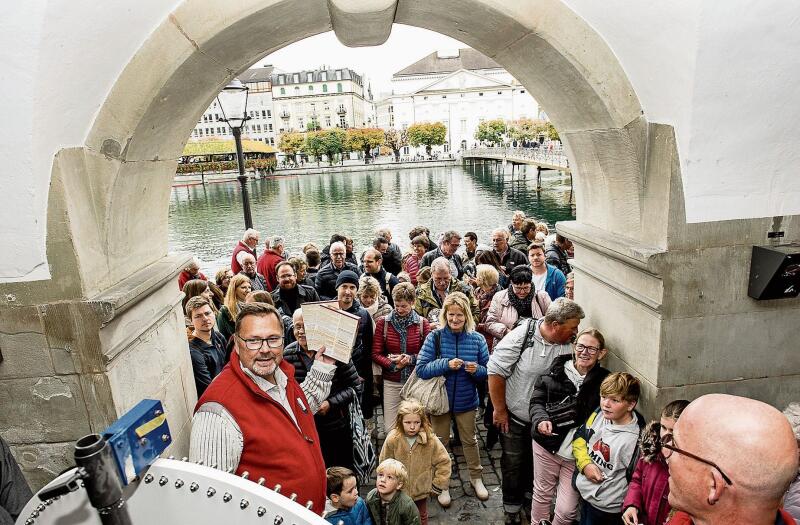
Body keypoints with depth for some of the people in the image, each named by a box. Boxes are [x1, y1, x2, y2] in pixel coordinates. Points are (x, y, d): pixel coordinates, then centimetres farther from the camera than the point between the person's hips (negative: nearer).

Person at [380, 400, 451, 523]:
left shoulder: (430, 440, -21)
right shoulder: (392, 439, -21)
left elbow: (444, 462, -10)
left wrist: (437, 485, -8)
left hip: (421, 490, 1)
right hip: (399, 491, -1)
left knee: (422, 517, 25)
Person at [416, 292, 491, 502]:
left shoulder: (477, 339, -8)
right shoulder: (435, 337, -13)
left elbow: (488, 371, -1)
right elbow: (421, 369, -17)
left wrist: (477, 370, -24)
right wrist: (446, 364, -29)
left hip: (467, 400, 1)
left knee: (469, 441, 20)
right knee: (441, 442, 16)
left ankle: (476, 478, 42)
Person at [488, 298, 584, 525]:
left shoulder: (568, 345, -14)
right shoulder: (522, 335, -24)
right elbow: (496, 371, -18)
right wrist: (500, 410, -12)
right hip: (514, 415, -3)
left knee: (536, 462, 21)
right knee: (513, 463, 13)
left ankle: (529, 498, 48)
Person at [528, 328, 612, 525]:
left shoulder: (604, 381, -8)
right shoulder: (555, 372, -6)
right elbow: (537, 401, 1)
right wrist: (541, 419, -19)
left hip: (579, 455, -1)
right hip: (547, 445, 1)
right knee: (542, 494, 20)